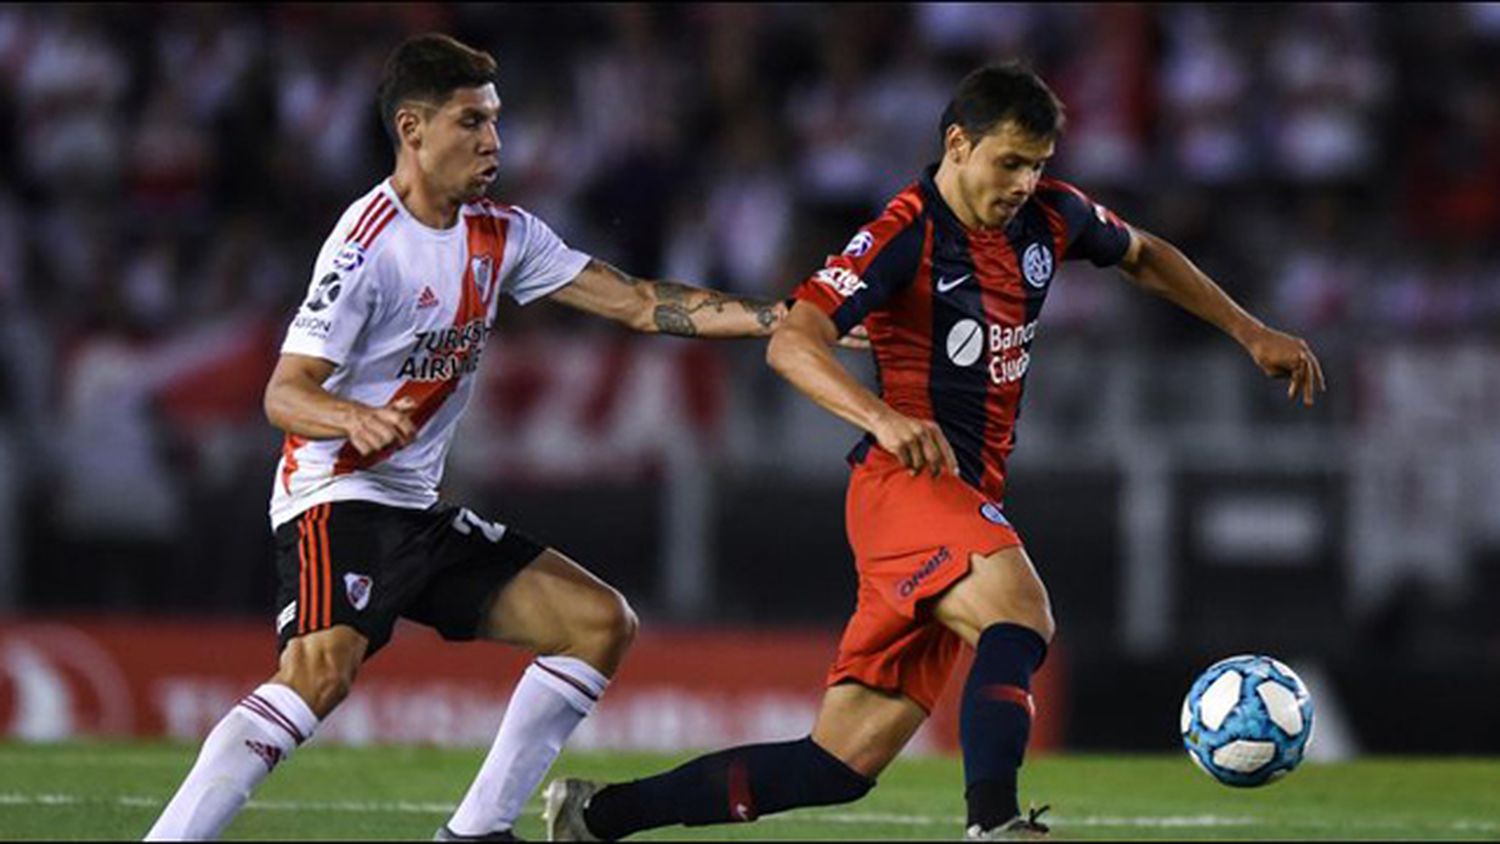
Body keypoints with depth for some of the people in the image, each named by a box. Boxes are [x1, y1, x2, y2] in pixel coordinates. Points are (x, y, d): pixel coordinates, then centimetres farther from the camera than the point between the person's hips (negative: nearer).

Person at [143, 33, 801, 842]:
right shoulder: (370, 245, -16)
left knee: (602, 623, 5)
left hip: (417, 509, 9)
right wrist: (356, 418, -42)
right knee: (321, 668, -32)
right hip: (338, 496, -9)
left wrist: (783, 319, 0)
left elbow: (638, 303, 8)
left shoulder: (502, 235, 8)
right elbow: (284, 392, -20)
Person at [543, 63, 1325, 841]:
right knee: (1020, 612, -36)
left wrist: (1250, 332, 25)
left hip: (969, 503, 7)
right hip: (906, 483, -7)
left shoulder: (1051, 216, 10)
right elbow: (790, 343, -22)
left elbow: (1145, 256, 31)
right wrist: (884, 417, -38)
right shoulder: (903, 235, -11)